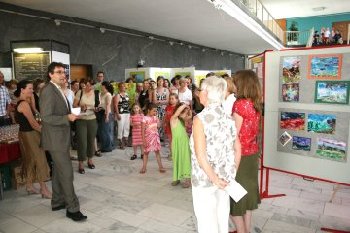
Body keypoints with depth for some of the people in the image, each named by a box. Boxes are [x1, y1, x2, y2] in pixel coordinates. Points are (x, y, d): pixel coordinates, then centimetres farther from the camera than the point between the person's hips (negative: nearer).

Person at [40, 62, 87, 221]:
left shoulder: (58, 90, 14)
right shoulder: (48, 90, -17)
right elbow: (46, 117, -22)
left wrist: (71, 114, 5)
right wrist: (67, 118, -19)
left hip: (61, 138, 10)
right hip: (55, 139, -10)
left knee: (59, 171, 18)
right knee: (66, 173, -6)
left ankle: (57, 202, 32)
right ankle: (72, 208, 5)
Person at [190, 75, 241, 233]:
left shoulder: (200, 118, -16)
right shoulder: (228, 118, 1)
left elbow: (200, 154, -22)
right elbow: (237, 149, 6)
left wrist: (214, 179, -14)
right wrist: (232, 174, 13)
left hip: (204, 178, -5)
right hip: (225, 178, 6)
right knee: (222, 217, 20)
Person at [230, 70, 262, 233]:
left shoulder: (240, 104, -19)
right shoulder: (256, 104, 4)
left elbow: (234, 134, -18)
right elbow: (250, 130, 6)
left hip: (240, 155, -8)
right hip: (253, 153, 8)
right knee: (247, 190, 19)